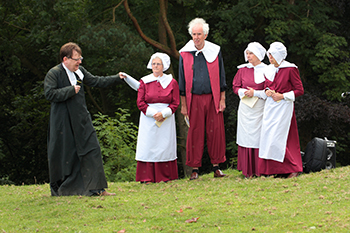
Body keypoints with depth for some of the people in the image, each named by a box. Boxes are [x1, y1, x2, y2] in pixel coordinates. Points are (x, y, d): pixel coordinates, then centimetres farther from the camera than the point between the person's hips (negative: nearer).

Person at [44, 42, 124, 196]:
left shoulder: (80, 71, 10)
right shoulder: (53, 74, -10)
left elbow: (95, 81, 22)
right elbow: (50, 94, -20)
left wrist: (117, 78, 20)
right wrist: (71, 90, -17)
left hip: (81, 120, 6)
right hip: (63, 122, -6)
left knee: (92, 150, 0)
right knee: (63, 154, 0)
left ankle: (97, 188, 3)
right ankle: (59, 190, 15)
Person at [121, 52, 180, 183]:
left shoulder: (172, 82, 5)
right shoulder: (145, 82, 5)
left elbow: (175, 103, 2)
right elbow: (140, 102, 1)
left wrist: (163, 114, -14)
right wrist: (153, 114, -12)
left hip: (167, 118, 0)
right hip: (148, 119, 0)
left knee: (165, 146, 0)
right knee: (148, 146, -4)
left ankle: (165, 177, 6)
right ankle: (147, 177, -2)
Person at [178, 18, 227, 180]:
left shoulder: (215, 51, 5)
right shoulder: (185, 54, 3)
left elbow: (221, 77, 9)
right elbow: (182, 81, 6)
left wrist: (222, 99, 4)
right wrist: (183, 104, 3)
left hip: (212, 98, 1)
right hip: (194, 99, -1)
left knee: (216, 132, -1)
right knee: (195, 133, 0)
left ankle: (216, 166, 10)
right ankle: (195, 169, 5)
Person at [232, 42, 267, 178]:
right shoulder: (242, 70, 8)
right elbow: (235, 87, 13)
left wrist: (255, 93, -11)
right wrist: (244, 92, -7)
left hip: (260, 109, -2)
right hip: (245, 109, 3)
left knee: (260, 137, -3)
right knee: (246, 136, 1)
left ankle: (260, 170, 2)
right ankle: (248, 171, 6)